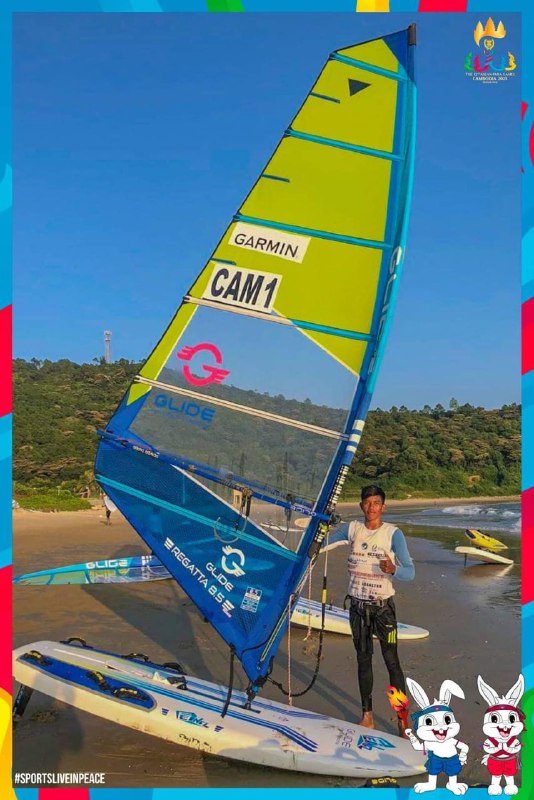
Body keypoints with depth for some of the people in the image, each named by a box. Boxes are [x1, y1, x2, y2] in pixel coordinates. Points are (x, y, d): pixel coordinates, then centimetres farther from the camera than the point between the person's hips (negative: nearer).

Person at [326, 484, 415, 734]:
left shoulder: (393, 534, -9)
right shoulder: (351, 529, 0)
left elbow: (410, 572, -14)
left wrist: (393, 570, -35)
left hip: (383, 606, -3)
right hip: (357, 606, 3)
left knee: (392, 661, -3)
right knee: (363, 660, 13)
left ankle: (402, 718, 7)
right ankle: (367, 715, 25)